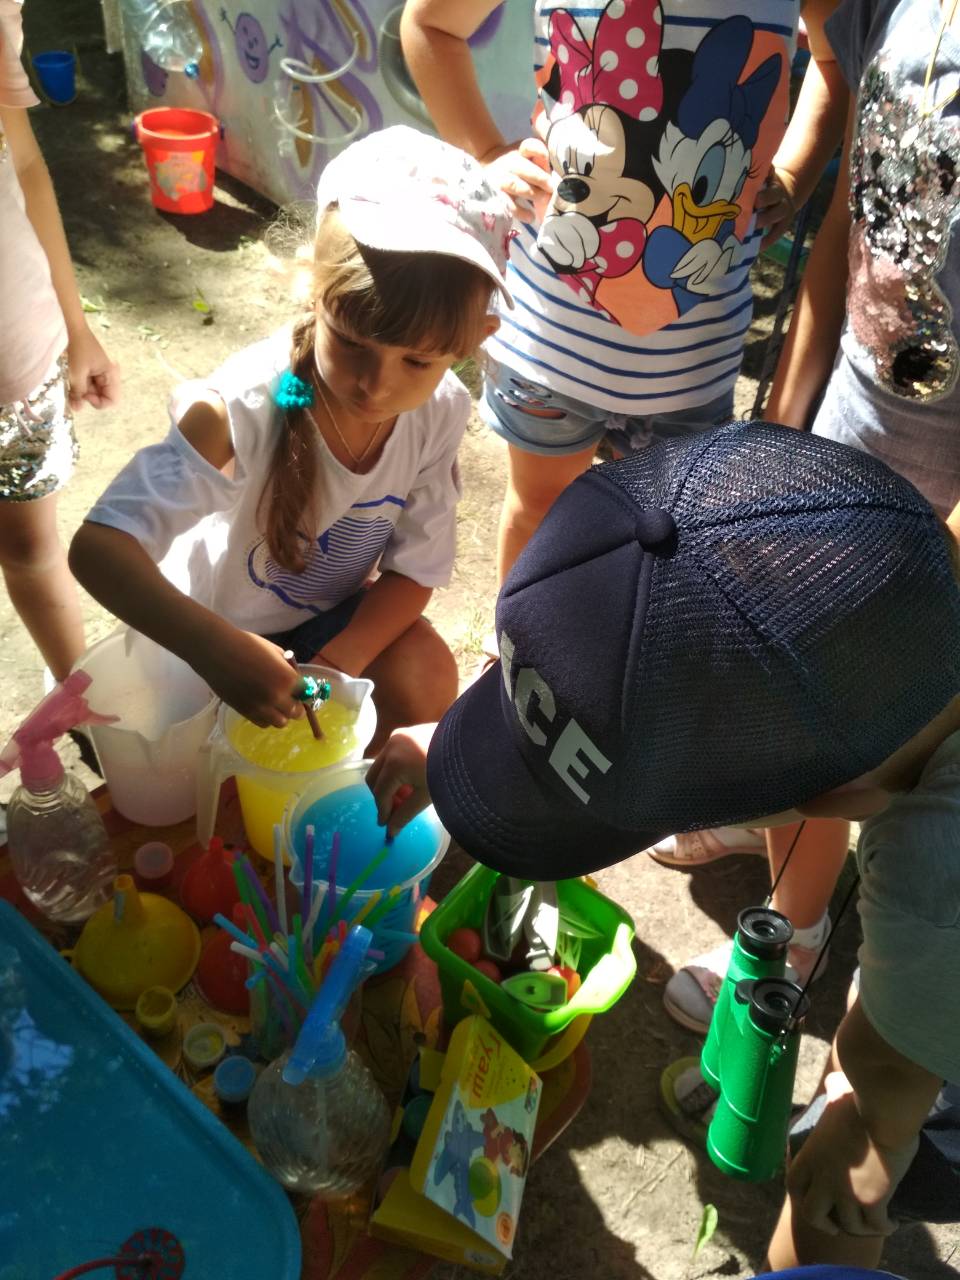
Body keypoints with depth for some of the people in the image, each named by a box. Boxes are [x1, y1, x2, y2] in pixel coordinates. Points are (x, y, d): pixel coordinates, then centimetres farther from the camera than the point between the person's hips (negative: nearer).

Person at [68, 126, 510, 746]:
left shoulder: (443, 411, -21)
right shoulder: (240, 410, -37)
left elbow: (417, 567, -12)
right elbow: (97, 546, -43)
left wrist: (337, 665, -27)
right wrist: (215, 647, -58)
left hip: (330, 606, 3)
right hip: (209, 628, -3)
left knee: (426, 683, -18)